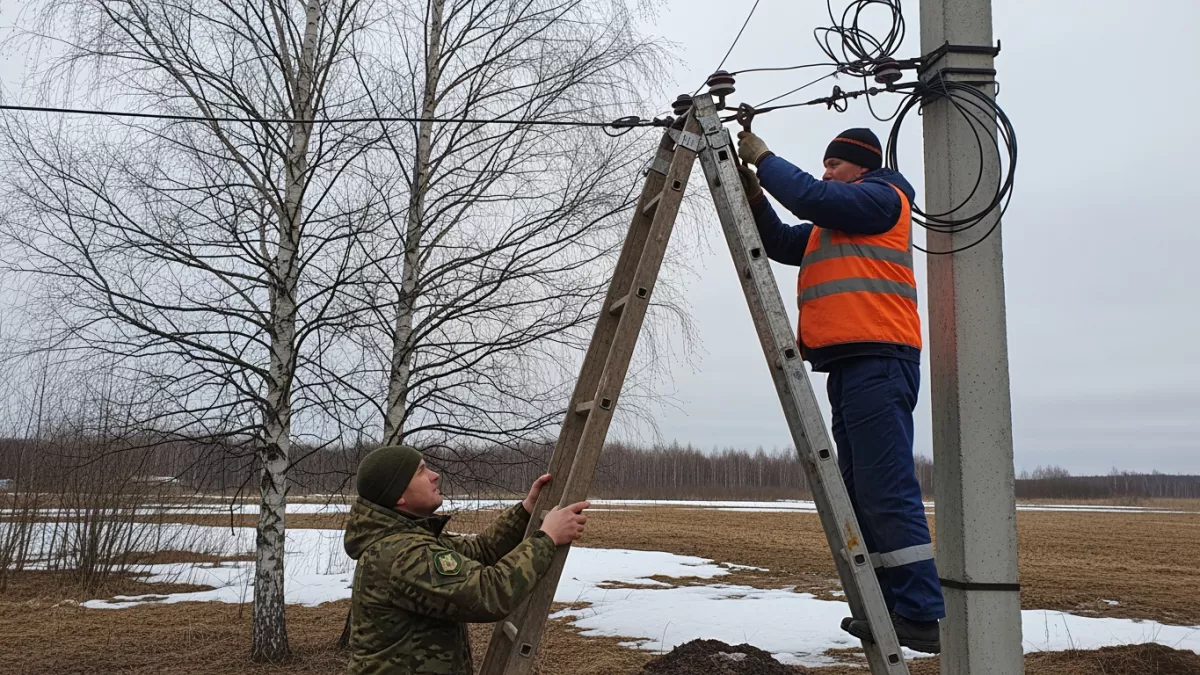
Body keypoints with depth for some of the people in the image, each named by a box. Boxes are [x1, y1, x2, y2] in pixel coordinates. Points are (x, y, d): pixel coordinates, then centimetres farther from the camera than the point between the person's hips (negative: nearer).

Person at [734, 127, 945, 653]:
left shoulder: (882, 196, 4)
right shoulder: (827, 228, 30)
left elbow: (812, 197, -10)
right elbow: (778, 243, 25)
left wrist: (763, 159, 2)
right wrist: (754, 192, 10)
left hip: (877, 361, -10)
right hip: (849, 365, 10)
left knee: (887, 492, -14)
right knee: (861, 493, 6)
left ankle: (922, 615, -12)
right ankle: (891, 607, 9)